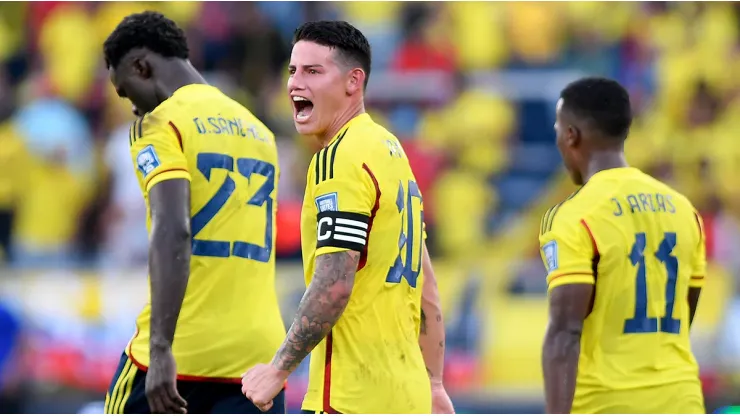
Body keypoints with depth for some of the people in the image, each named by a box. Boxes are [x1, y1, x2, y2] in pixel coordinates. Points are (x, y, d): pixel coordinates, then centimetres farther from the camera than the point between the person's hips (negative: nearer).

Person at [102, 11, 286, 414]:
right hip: (258, 351, 6)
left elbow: (173, 232, -19)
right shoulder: (257, 130, 19)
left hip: (183, 350, -6)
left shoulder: (161, 122, -4)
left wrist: (161, 349, -24)